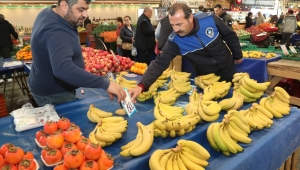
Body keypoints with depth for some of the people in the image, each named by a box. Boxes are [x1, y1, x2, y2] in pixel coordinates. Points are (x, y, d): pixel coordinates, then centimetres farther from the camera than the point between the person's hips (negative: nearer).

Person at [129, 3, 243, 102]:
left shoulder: (210, 19, -23)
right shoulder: (174, 41, -26)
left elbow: (230, 36, -6)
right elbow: (160, 63, -31)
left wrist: (238, 55, 8)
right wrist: (141, 86, -44)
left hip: (228, 74, 1)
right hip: (206, 80, -1)